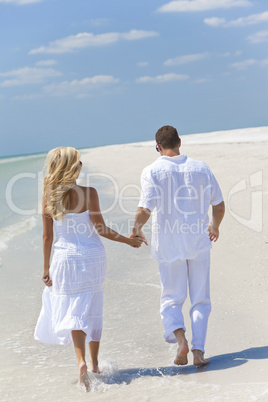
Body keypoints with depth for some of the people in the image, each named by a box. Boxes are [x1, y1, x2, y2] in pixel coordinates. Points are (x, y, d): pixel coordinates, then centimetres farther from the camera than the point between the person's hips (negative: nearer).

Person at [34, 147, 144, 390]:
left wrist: (46, 267, 7)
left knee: (73, 311, 5)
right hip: (93, 256, 0)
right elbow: (101, 229, -11)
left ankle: (81, 361, -16)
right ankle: (95, 363, 25)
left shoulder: (49, 197, -6)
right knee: (93, 311, 14)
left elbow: (48, 235, -2)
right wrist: (129, 241, 1)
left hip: (66, 258, 1)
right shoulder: (88, 193, -13)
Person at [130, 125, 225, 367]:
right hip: (198, 241, 2)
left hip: (168, 244, -2)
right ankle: (198, 350, 4)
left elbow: (145, 209, -17)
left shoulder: (152, 171, -8)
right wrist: (214, 227, 25)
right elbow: (219, 205, 6)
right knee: (200, 299, 10)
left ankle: (179, 336, -12)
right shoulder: (200, 168, 1)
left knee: (171, 298, 12)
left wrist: (136, 229, 2)